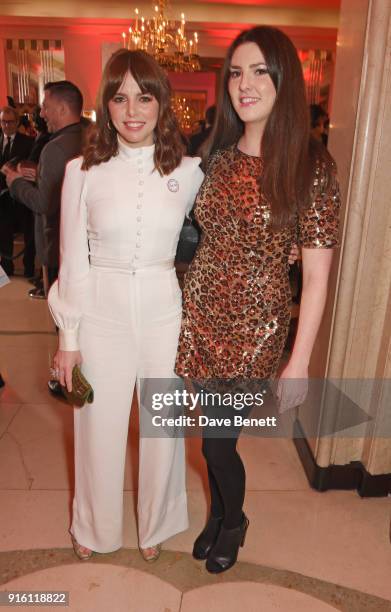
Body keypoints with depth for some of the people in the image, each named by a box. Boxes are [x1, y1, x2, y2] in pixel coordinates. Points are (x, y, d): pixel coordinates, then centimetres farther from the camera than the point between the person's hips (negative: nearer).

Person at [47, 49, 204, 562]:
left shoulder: (188, 171, -3)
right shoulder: (83, 172, -5)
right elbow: (73, 263, -2)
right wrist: (69, 339, -1)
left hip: (165, 315, 1)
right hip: (102, 317, 0)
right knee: (100, 427, 15)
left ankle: (156, 525, 45)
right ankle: (96, 527, 45)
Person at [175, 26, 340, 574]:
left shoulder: (311, 166, -11)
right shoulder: (218, 157, 4)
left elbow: (316, 275, -12)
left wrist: (300, 361, -14)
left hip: (255, 324, -4)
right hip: (202, 312, 5)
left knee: (217, 440, 5)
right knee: (215, 432, 17)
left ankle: (233, 522, 39)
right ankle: (218, 514, 46)